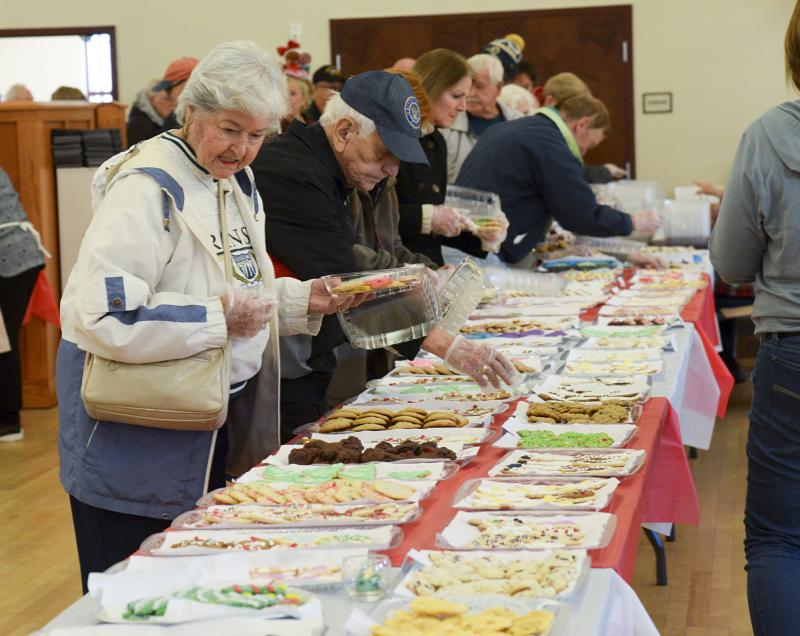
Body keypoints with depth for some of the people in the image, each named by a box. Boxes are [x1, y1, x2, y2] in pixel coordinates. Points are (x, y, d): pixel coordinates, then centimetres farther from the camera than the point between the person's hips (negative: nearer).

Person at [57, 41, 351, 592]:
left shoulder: (236, 184, 9)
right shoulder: (148, 188, -20)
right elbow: (97, 313, -30)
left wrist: (300, 300, 4)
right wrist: (217, 318, -26)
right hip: (135, 434, -9)